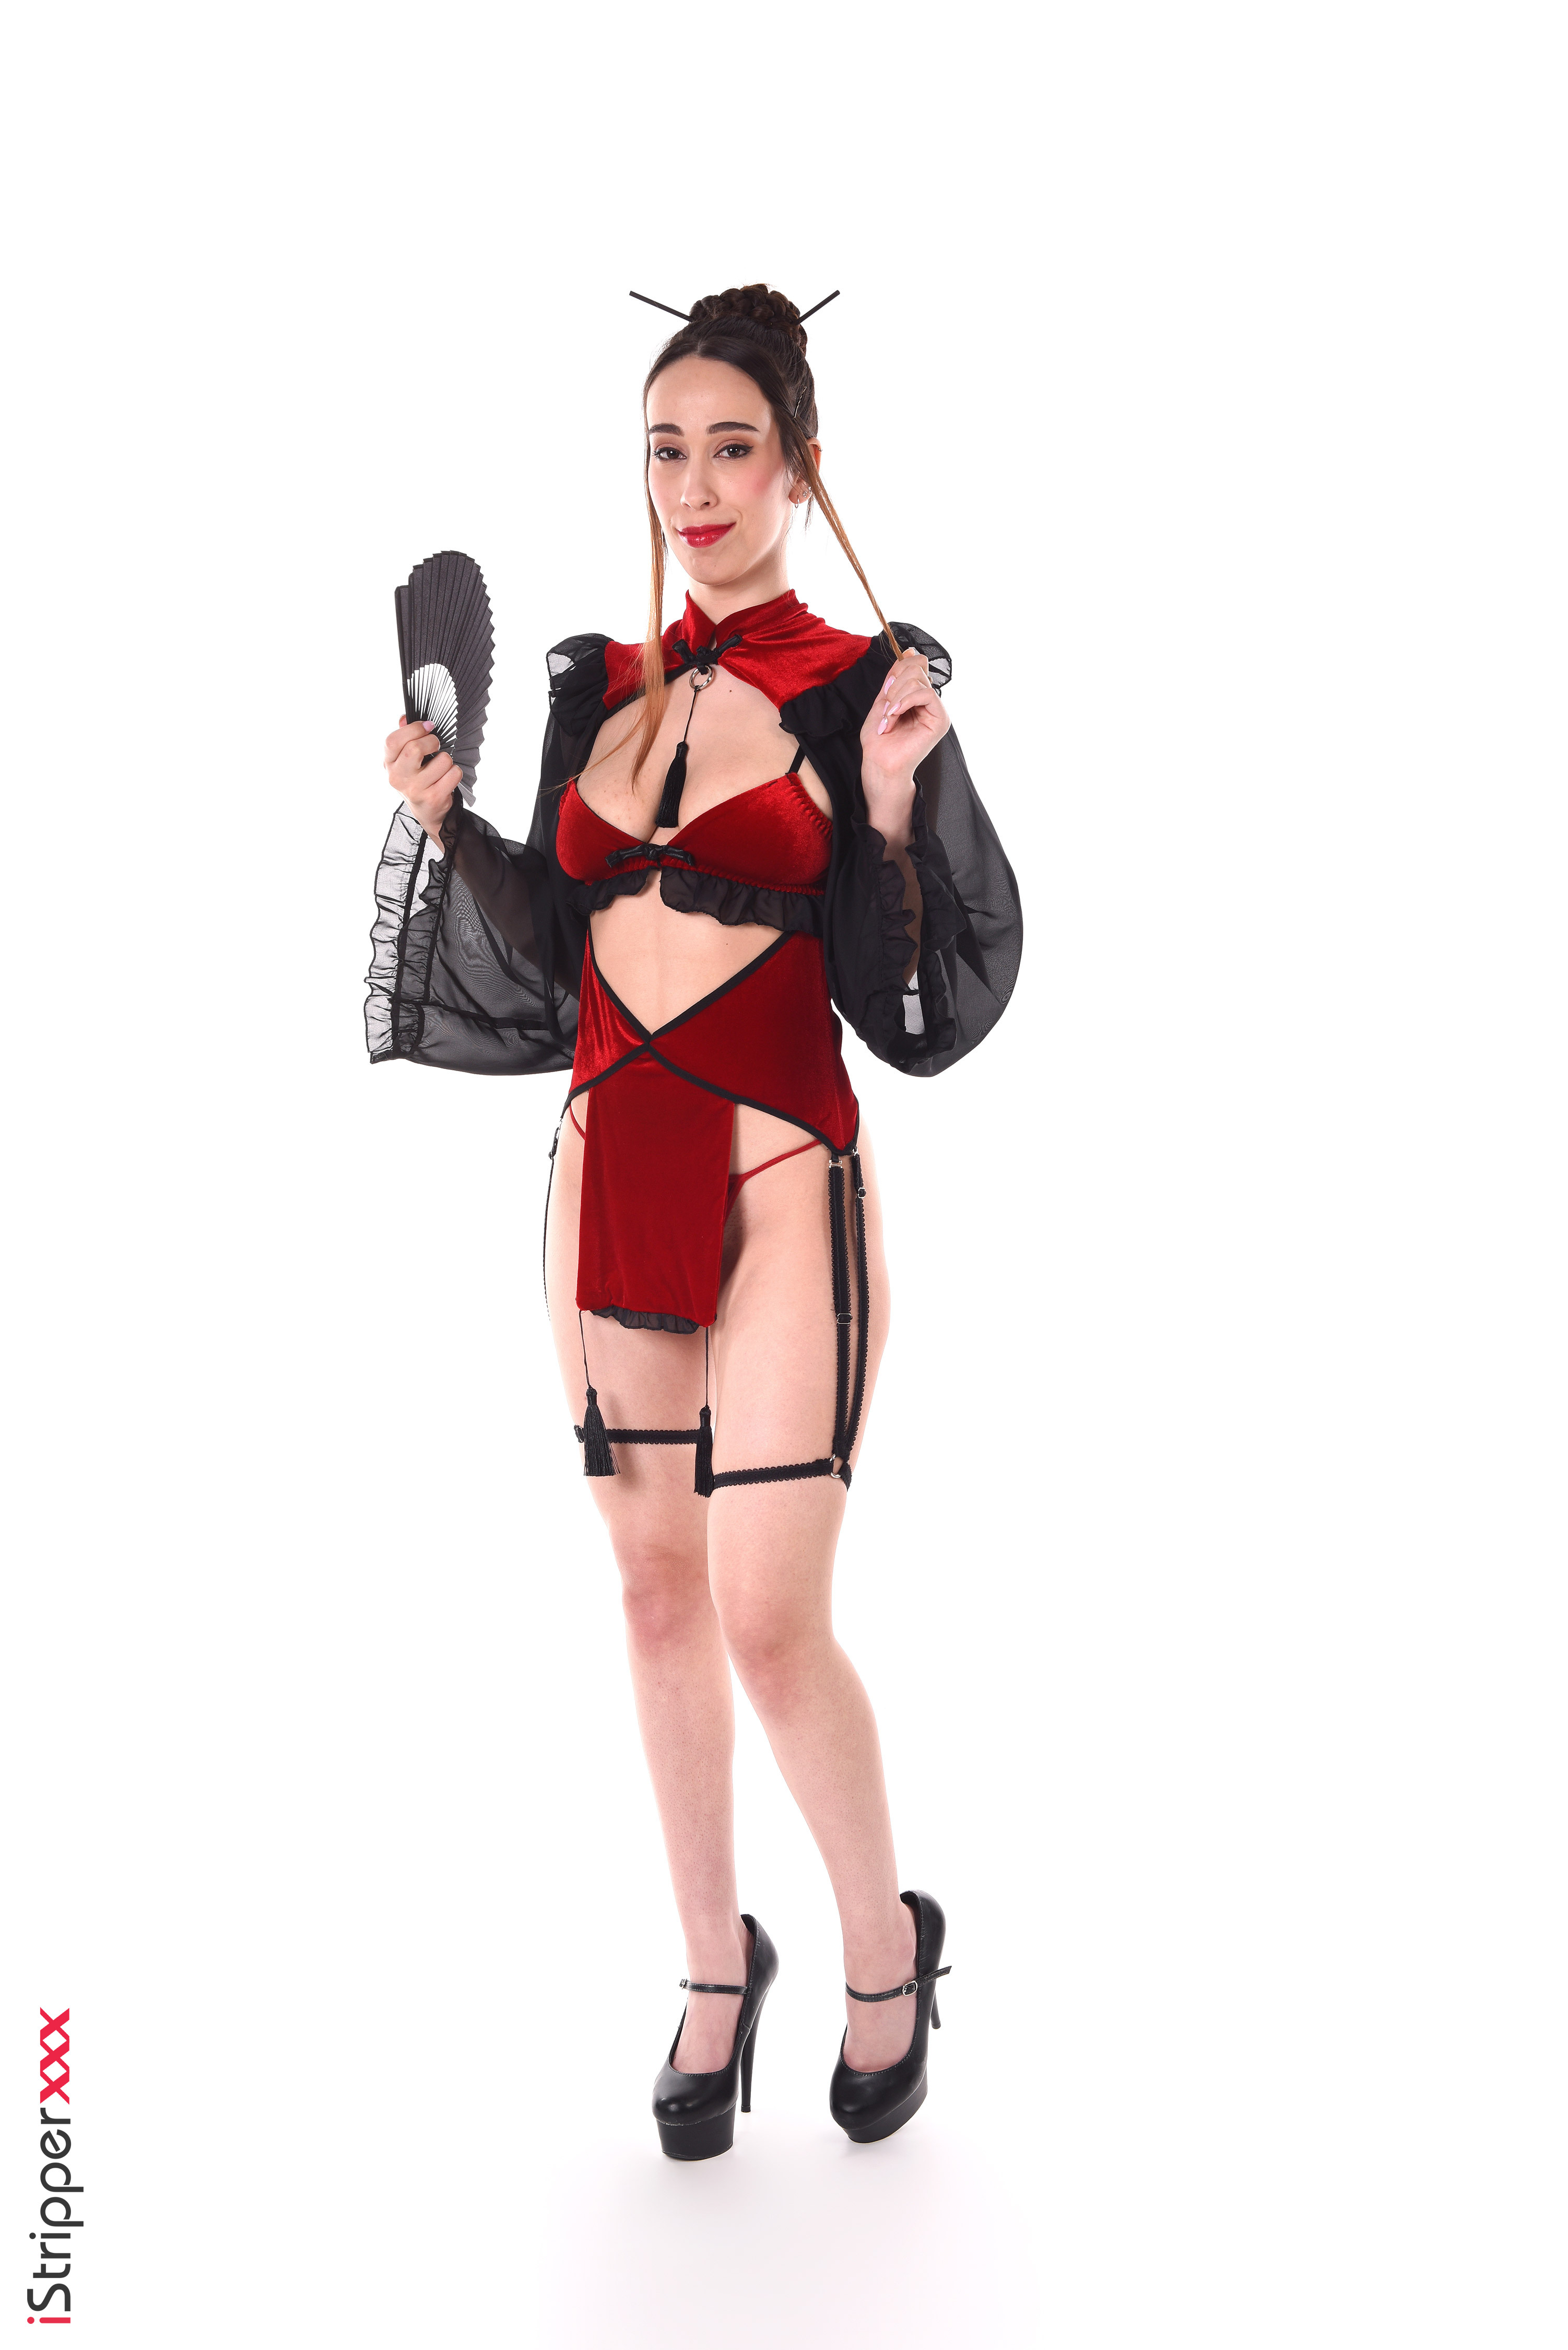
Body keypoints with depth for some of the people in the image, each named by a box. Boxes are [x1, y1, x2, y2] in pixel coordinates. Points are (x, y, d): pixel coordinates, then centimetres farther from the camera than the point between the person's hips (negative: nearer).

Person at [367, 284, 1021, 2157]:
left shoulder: (867, 688, -4)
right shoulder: (597, 688, 11)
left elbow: (911, 1000, -8)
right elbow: (550, 960, 14)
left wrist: (890, 808, -21)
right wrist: (443, 820, 2)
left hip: (777, 1183, -5)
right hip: (608, 1173, 5)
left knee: (772, 1621, -5)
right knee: (657, 1593, 12)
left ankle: (885, 1944, 22)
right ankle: (717, 1966, 29)